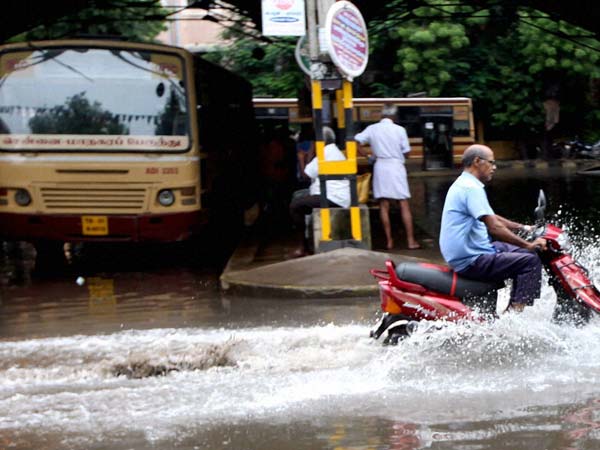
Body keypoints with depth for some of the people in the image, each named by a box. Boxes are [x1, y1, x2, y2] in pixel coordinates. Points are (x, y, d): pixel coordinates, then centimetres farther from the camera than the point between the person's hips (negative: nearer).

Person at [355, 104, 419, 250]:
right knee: (404, 205, 3)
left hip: (380, 167, 2)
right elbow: (406, 152, -2)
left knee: (384, 206, 6)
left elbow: (356, 141, -6)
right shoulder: (399, 130, -5)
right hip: (396, 167, -2)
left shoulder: (372, 129, 0)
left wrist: (367, 155, 5)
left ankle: (389, 241, 5)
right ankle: (410, 241, 2)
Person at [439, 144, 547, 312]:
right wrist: (528, 245, -21)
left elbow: (491, 218, 26)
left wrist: (523, 227, 20)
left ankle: (512, 312, 18)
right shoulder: (471, 188, -18)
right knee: (530, 260, -14)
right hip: (471, 260, -11)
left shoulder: (462, 184, 17)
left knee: (521, 253, 19)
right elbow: (494, 227, -25)